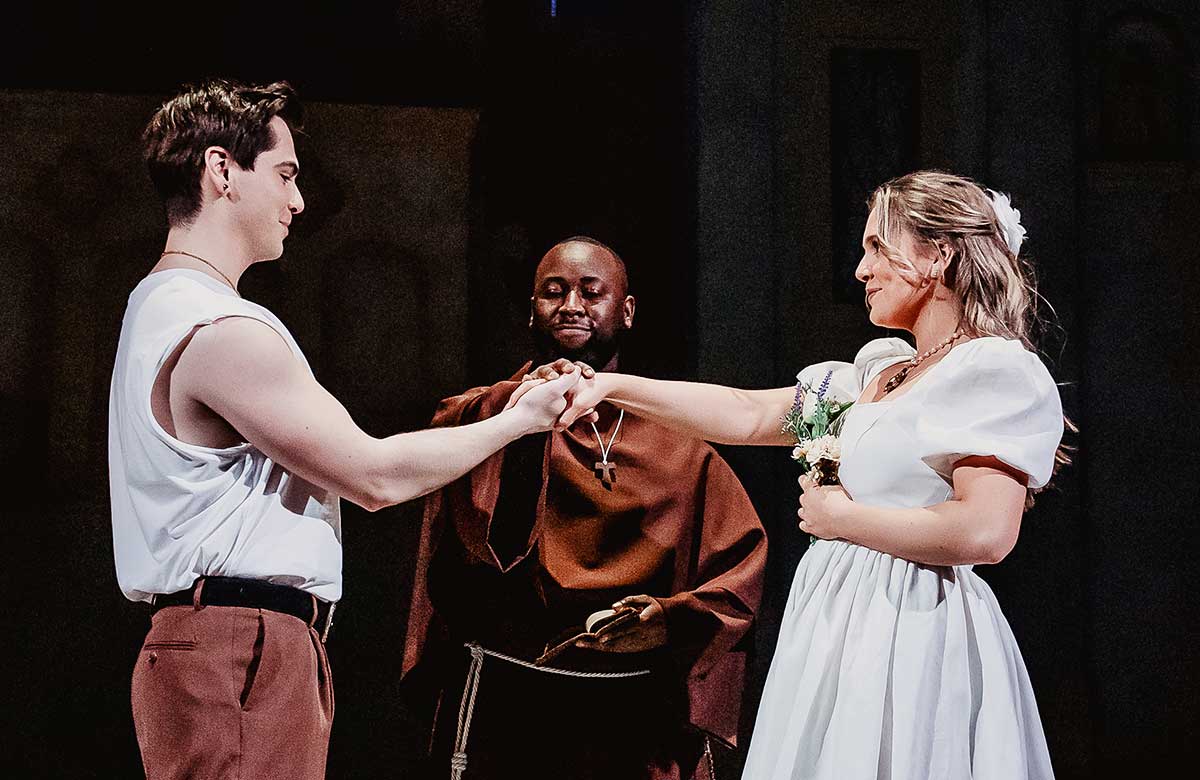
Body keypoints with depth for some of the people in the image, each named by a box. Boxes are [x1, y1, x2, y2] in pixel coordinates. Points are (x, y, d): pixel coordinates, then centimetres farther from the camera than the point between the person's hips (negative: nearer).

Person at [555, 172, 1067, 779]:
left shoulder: (997, 371, -9)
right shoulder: (878, 374, 16)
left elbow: (984, 533, -21)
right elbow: (748, 415, 16)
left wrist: (840, 517, -10)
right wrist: (612, 387, 11)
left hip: (912, 635, -8)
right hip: (840, 629, 8)